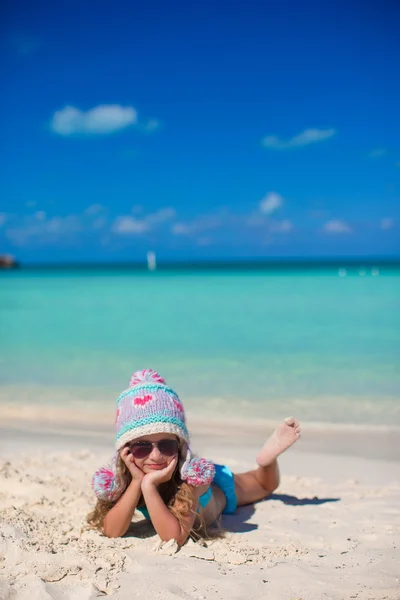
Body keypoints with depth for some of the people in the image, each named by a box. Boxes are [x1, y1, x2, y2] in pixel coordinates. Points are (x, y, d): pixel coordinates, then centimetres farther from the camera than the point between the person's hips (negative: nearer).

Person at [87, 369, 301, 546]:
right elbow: (111, 531, -43)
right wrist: (136, 482, -52)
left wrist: (148, 486, -62)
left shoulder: (193, 474, -48)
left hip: (218, 488, -2)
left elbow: (174, 537, -54)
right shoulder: (121, 475, -37)